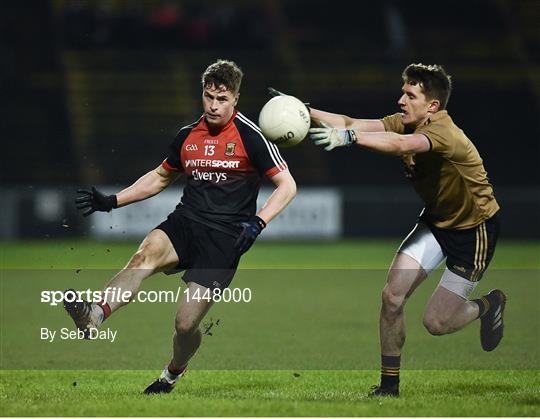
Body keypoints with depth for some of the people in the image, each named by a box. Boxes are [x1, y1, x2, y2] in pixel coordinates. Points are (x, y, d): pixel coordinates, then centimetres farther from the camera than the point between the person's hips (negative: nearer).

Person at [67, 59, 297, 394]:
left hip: (225, 237, -4)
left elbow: (287, 185, -4)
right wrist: (112, 201, 20)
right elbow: (160, 177, 28)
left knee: (186, 324, -11)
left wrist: (257, 222, -18)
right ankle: (93, 316, -54)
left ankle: (174, 373, 23)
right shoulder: (188, 135, 12)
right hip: (185, 222, 4)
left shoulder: (250, 136, -3)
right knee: (147, 252, -31)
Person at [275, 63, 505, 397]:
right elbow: (352, 123, -18)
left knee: (436, 323, -4)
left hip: (475, 228, -7)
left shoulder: (445, 133, -32)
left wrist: (348, 137, -64)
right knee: (392, 295, -9)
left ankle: (489, 305, 28)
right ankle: (389, 384, 5)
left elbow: (401, 144, -53)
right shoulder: (404, 123, -8)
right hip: (436, 219, 7)